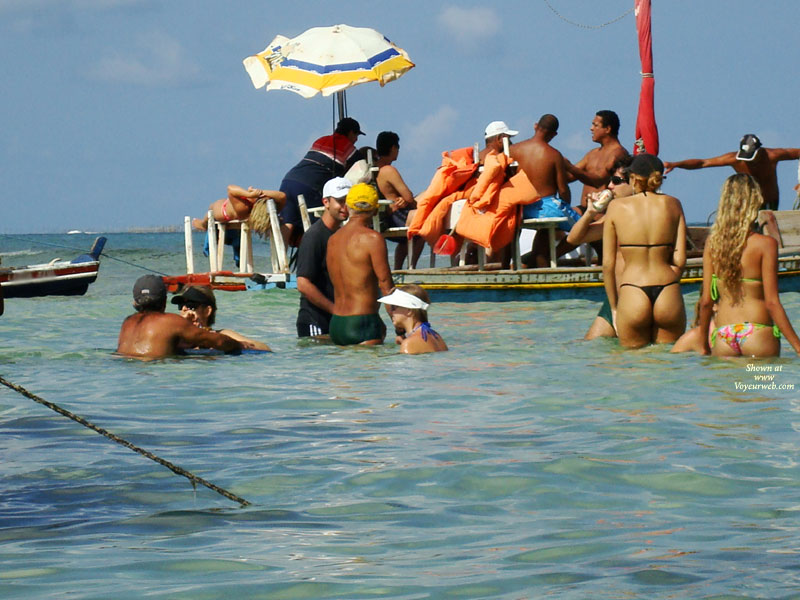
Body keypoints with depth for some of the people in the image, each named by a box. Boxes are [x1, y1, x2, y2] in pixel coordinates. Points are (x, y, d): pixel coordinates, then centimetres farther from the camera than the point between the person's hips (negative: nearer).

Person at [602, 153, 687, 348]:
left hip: (632, 295, -1)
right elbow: (680, 260, 2)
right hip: (668, 294, 1)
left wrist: (614, 307, 12)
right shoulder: (673, 204, 6)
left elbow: (608, 264, 3)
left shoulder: (617, 207, 3)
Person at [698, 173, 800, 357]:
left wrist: (704, 344, 17)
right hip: (758, 332, -3)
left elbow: (706, 301, 5)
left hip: (723, 334, 3)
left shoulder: (712, 244, 3)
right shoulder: (765, 244, -7)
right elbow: (772, 303, -10)